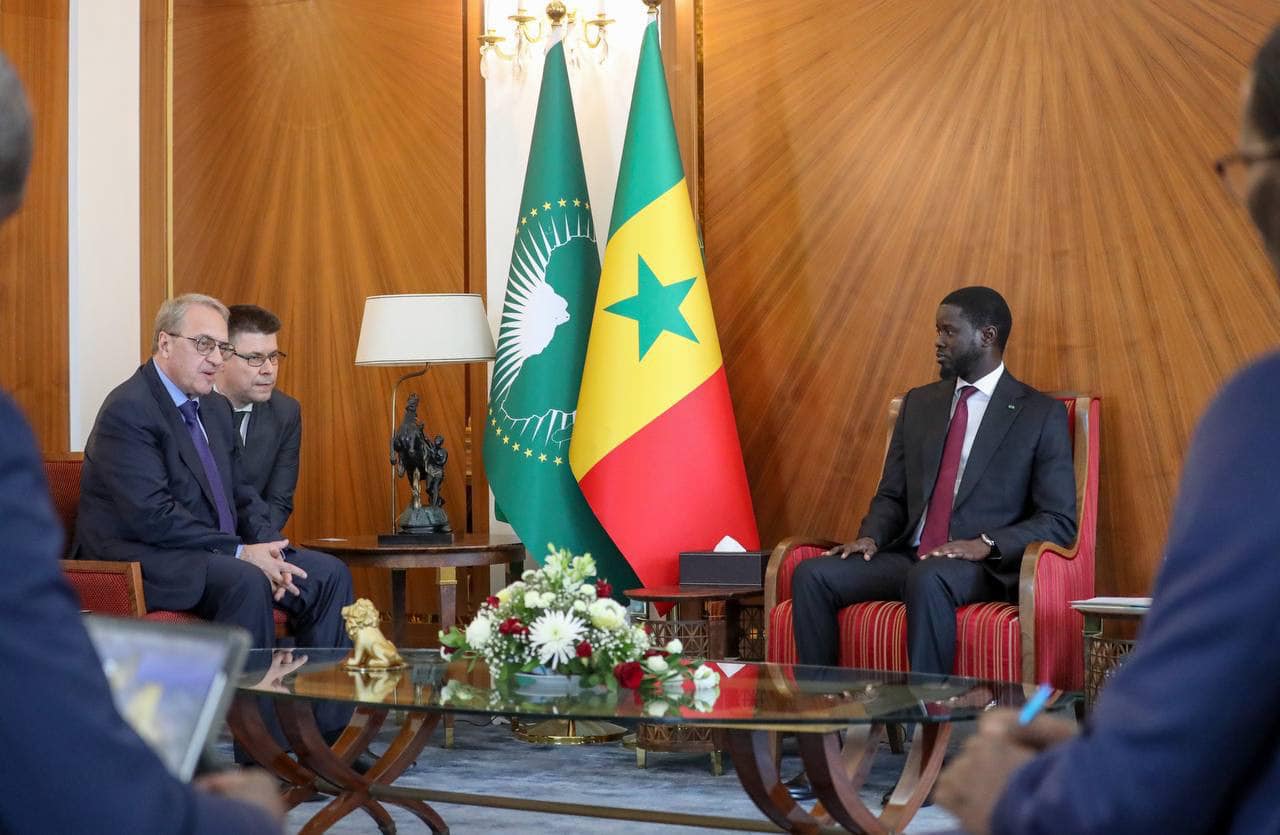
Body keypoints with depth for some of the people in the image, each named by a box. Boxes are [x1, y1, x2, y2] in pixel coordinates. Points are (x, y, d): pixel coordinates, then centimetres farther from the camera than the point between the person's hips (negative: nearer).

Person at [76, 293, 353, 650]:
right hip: (144, 561, -9)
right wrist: (240, 552, -21)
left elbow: (242, 495, 16)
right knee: (246, 582, -34)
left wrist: (268, 548, -5)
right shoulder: (129, 410, -14)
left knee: (329, 574, -3)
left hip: (214, 553, 9)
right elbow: (152, 515, -22)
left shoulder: (216, 409, 16)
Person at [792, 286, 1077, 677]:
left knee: (928, 578, -39)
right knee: (812, 574, -19)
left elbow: (1059, 521, -3)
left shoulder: (1041, 414, 1)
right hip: (908, 556, 5)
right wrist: (870, 537, -3)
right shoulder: (919, 403, 18)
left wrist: (986, 544, -18)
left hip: (983, 568, -5)